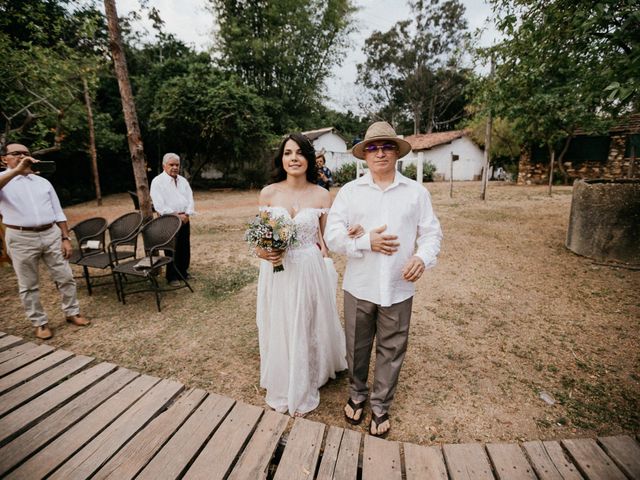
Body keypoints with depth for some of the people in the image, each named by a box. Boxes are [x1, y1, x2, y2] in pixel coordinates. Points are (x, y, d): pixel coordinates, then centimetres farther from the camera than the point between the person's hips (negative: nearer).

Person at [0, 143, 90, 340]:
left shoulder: (43, 182, 13)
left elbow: (58, 212, 11)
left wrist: (65, 238, 4)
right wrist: (16, 171, -28)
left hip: (51, 234, 3)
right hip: (21, 238, -3)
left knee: (65, 277, 6)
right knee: (28, 285, 7)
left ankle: (72, 313, 21)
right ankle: (40, 323, 20)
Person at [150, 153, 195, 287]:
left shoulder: (183, 180, 13)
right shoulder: (157, 181, -6)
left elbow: (190, 198, 8)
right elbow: (159, 205, -13)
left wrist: (187, 214, -8)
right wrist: (176, 215, -17)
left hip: (185, 219, 6)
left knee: (185, 248, 11)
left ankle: (183, 272, 25)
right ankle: (172, 277, 9)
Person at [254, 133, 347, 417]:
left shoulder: (322, 195, -4)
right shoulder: (268, 193, -2)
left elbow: (326, 241, 2)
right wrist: (262, 252, -13)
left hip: (309, 271, 0)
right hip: (276, 272, 1)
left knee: (307, 330, 13)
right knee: (278, 330, 14)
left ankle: (303, 393, 40)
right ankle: (280, 390, 41)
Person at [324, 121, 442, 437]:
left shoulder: (416, 192, 3)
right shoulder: (350, 191, 0)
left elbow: (431, 232, 4)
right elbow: (332, 234, -5)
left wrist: (423, 257, -16)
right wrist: (367, 241, -19)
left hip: (398, 289, 1)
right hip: (359, 287, 0)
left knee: (391, 351, 14)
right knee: (357, 347, 17)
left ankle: (380, 406, 39)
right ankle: (356, 395, 44)